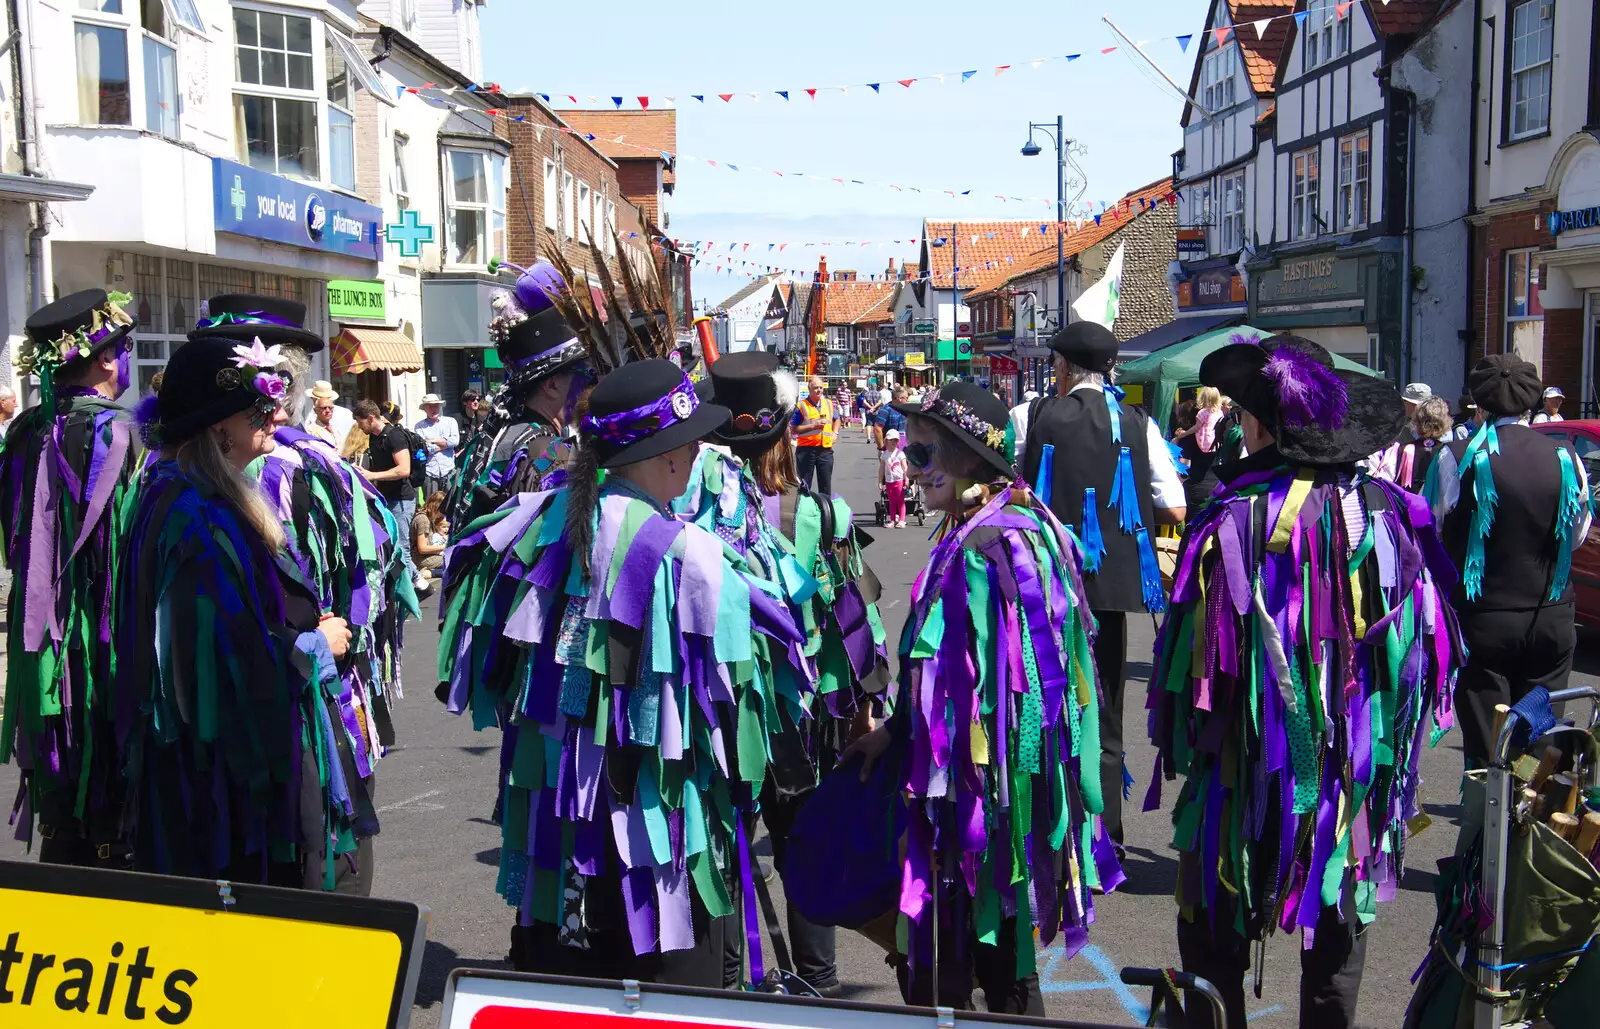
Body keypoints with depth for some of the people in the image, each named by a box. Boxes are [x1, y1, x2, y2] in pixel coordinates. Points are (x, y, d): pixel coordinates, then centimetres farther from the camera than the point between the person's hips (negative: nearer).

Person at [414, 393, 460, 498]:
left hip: (448, 471, 1)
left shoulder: (450, 421, 11)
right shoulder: (419, 426, 5)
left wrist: (434, 440, -1)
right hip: (429, 473, -1)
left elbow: (455, 440, -4)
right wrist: (445, 443, -2)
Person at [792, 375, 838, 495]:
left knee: (826, 485, 11)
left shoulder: (829, 404, 10)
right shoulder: (801, 406, -6)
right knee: (804, 485, 3)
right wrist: (812, 426, -17)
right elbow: (794, 429, -9)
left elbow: (836, 419, 30)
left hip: (825, 449, 4)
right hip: (806, 449, -4)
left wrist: (835, 432, 13)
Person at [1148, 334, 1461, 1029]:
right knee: (1338, 938, 20)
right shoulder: (1388, 512, -6)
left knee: (1215, 937, 12)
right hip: (1357, 761, 4)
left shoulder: (1235, 520, -18)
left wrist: (1180, 745, -1)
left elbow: (1196, 656, -15)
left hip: (1253, 764, -4)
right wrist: (1388, 744, 14)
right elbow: (1419, 645, 2)